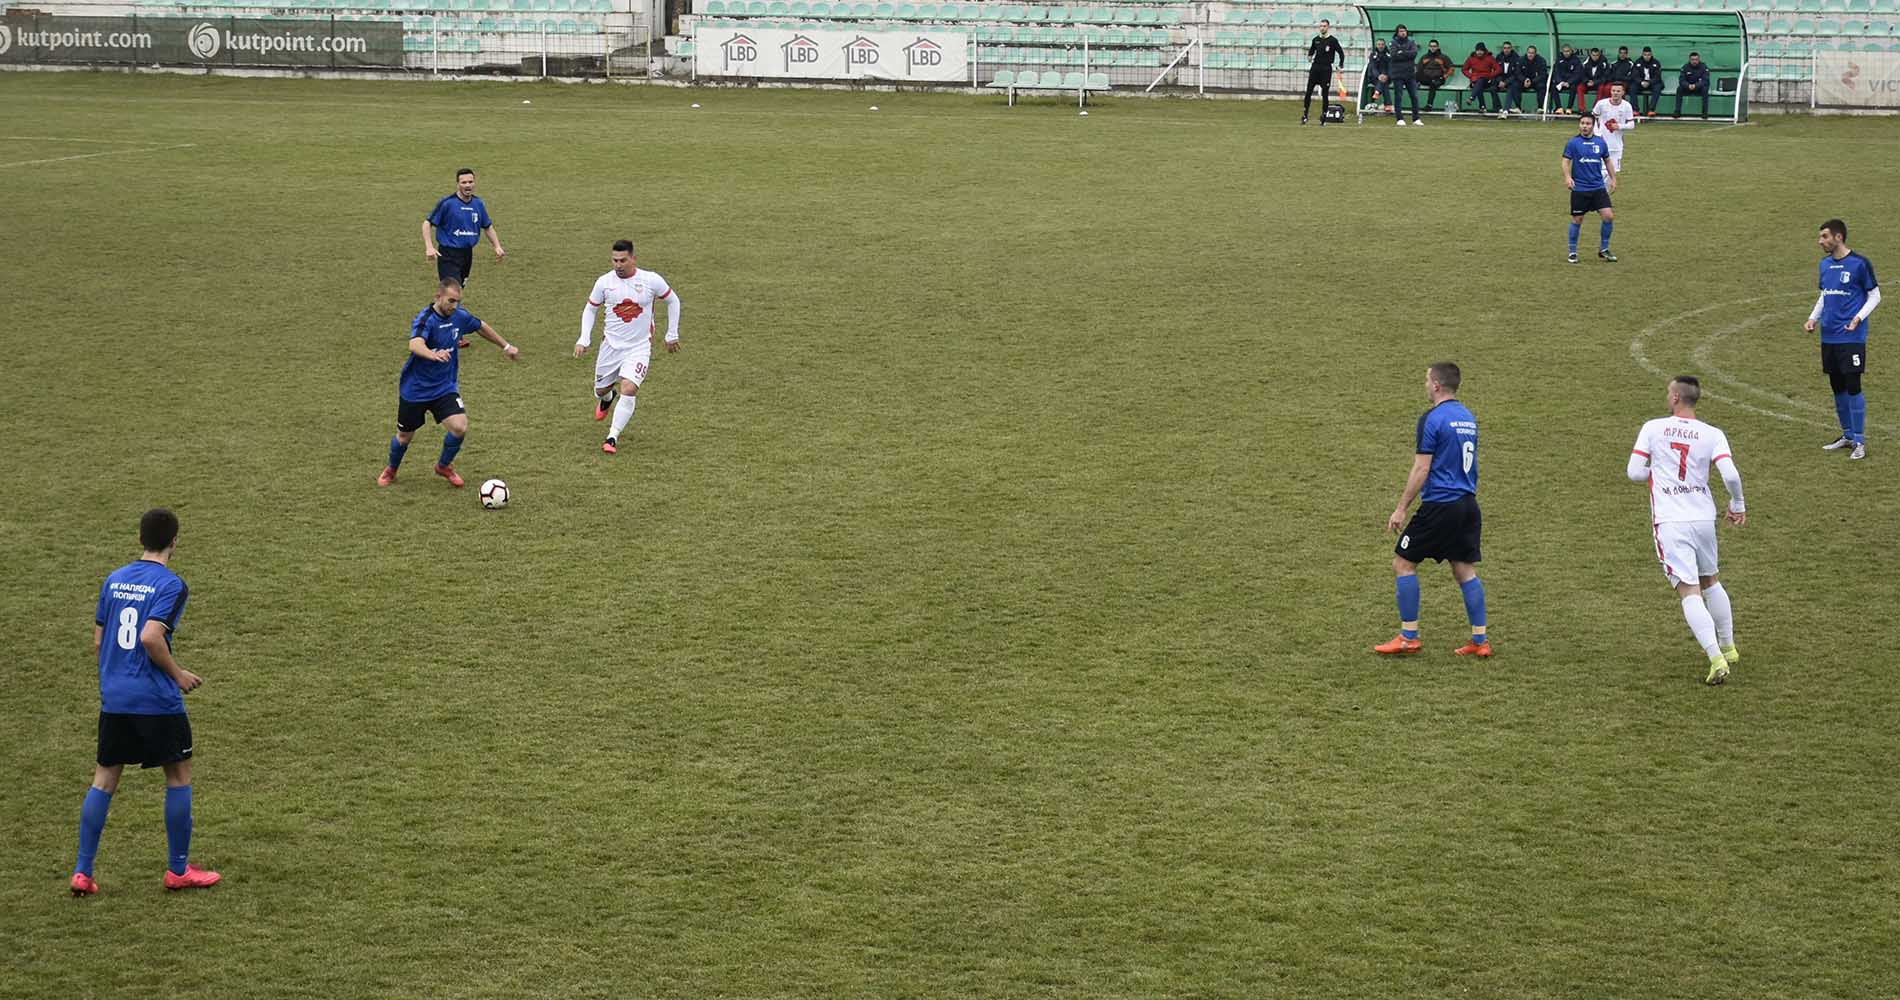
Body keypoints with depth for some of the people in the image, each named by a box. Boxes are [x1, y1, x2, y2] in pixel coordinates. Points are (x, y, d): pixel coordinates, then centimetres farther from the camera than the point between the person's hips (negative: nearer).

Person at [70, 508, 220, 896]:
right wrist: (177, 674, -8)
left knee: (104, 779, 11)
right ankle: (178, 870, 15)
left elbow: (98, 640, 11)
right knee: (179, 776, 10)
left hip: (113, 699, 6)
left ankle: (82, 873, 8)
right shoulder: (171, 584, -12)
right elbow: (151, 637, -23)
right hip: (157, 701, -6)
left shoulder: (113, 580, 8)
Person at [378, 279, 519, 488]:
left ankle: (444, 466, 12)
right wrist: (433, 354, -67)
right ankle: (391, 470, 43)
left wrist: (506, 346, 25)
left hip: (444, 387, 4)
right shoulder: (425, 319, -25)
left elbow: (481, 328, 17)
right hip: (415, 390, -4)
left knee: (460, 427, -16)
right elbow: (415, 345, -46)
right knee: (404, 437, 10)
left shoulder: (459, 316, -5)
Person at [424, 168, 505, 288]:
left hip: (467, 254, 6)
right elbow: (427, 224, -6)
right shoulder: (447, 203, -10)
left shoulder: (478, 204, 7)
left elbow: (488, 227, 20)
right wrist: (429, 248, -18)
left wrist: (497, 247, 7)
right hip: (448, 255, -6)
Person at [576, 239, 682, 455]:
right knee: (601, 389, 14)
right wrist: (583, 340, 1)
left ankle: (612, 437, -13)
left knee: (628, 389, -22)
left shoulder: (651, 280, -11)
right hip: (611, 344, 3)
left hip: (639, 347, -3)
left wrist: (672, 335, 7)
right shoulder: (604, 282, -6)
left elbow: (673, 301, 5)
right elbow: (590, 309, 10)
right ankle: (607, 398, 54)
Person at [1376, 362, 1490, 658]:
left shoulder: (1432, 419, -12)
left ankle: (1409, 637, 2)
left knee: (1403, 564, 3)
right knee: (1465, 569, 10)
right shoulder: (1468, 418, 12)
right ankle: (1480, 640, 8)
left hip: (1439, 506, -8)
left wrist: (1401, 508, -10)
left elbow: (1422, 470, -15)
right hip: (1468, 505, 8)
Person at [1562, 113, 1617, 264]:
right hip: (1579, 189, -3)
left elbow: (1607, 161, 18)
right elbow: (1566, 161, -8)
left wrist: (1613, 179, 13)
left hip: (1598, 188, 3)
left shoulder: (1600, 143, 6)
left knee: (1608, 216, -6)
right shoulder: (1573, 143, -4)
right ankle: (1572, 252, 16)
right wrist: (1567, 177, -25)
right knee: (1577, 220, 2)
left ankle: (1603, 249, 9)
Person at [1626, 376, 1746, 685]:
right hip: (1703, 518, 3)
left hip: (1669, 522, -3)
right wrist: (1737, 505, 6)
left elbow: (1634, 473, -3)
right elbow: (1731, 475, -12)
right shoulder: (1713, 435, -1)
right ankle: (1729, 649, 33)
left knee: (1689, 591, -6)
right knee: (1711, 582, 24)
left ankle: (1716, 659, -18)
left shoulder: (1652, 428, -3)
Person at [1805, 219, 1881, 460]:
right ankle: (1847, 435, 23)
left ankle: (1859, 442, -2)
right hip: (1828, 338, 7)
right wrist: (1814, 318, 7)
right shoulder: (1825, 264, 11)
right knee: (1837, 387, 11)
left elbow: (1874, 296, -3)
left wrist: (1858, 318, -17)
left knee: (1852, 387, -8)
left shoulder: (1860, 264, -8)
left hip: (1851, 338, -7)